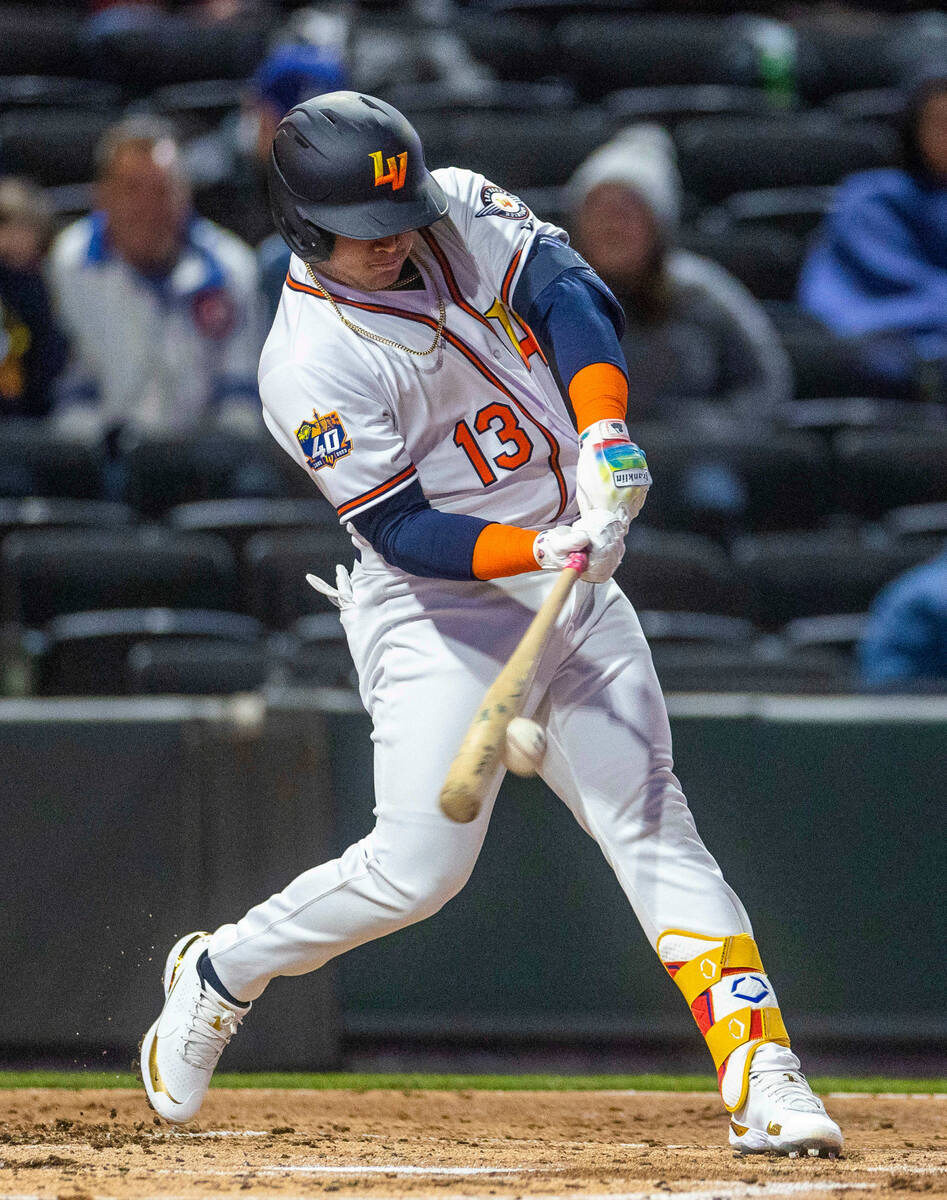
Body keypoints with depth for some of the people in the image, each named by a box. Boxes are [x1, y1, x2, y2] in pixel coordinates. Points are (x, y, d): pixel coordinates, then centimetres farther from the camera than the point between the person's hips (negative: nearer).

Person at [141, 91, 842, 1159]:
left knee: (652, 824, -4)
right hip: (437, 607, -6)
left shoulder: (460, 211, 0)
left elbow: (569, 293, -11)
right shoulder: (312, 368, -18)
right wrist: (540, 552, -32)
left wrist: (604, 437, -28)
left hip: (575, 588, 6)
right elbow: (401, 530, -19)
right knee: (419, 866, -12)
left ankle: (764, 1082, -11)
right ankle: (220, 974, 14)